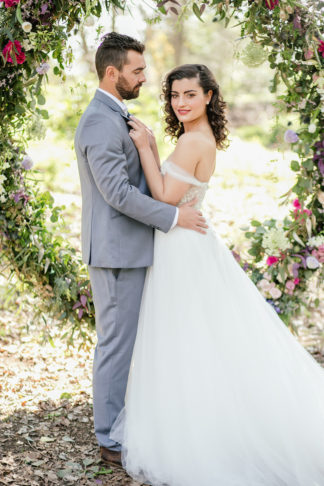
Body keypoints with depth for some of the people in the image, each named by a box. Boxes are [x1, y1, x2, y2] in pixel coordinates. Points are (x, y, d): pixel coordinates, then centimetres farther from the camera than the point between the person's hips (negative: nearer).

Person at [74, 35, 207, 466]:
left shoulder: (115, 118, 16)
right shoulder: (100, 123, -18)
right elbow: (118, 192, -24)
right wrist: (175, 216, -19)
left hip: (127, 250, 10)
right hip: (116, 252, -10)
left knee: (120, 343, 16)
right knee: (116, 345, -1)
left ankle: (116, 427, 28)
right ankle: (112, 440, 10)